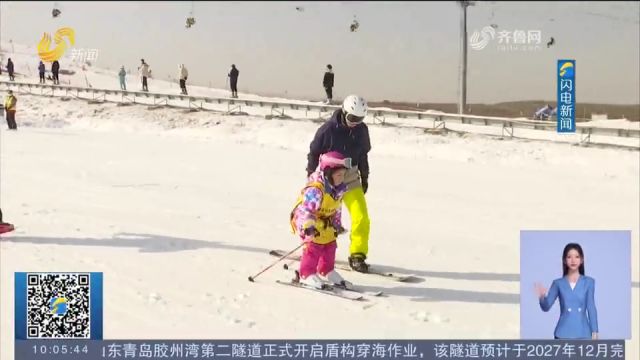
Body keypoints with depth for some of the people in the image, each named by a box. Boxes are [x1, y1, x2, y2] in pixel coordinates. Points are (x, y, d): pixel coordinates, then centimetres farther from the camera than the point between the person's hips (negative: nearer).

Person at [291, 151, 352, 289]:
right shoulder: (315, 189, -32)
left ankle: (327, 271, 24)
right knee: (314, 244, -21)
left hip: (325, 219, 9)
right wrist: (308, 226, -44)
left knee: (330, 243, 7)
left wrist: (337, 224, 18)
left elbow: (337, 208, 13)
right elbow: (305, 209, -35)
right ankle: (307, 274, -11)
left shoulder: (339, 188, -3)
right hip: (304, 218, -9)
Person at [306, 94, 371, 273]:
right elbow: (314, 152, -6)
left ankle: (357, 255, 3)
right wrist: (311, 177, -2)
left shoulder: (361, 129, -2)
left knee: (362, 217, -8)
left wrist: (364, 177, 15)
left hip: (351, 178, 4)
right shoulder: (329, 129, -16)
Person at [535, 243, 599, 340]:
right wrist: (542, 297, -22)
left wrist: (594, 332, -2)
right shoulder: (558, 283, 4)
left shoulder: (588, 282, 4)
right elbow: (546, 307, 0)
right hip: (563, 334, 0)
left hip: (583, 334, 0)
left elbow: (591, 308, 3)